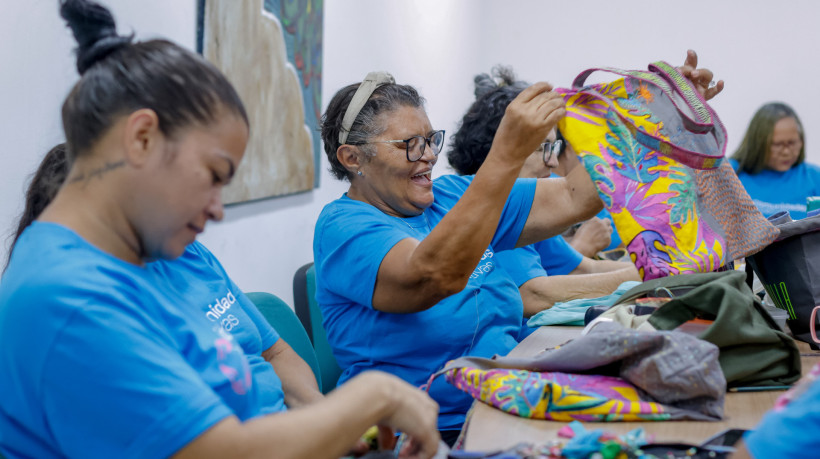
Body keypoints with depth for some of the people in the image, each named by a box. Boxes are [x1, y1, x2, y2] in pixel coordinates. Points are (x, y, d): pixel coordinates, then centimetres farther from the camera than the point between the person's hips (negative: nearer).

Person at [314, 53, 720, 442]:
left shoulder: (450, 197, 13)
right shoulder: (343, 227, -9)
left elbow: (574, 199, 10)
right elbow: (433, 277, -29)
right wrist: (508, 155, -33)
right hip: (431, 437, -7)